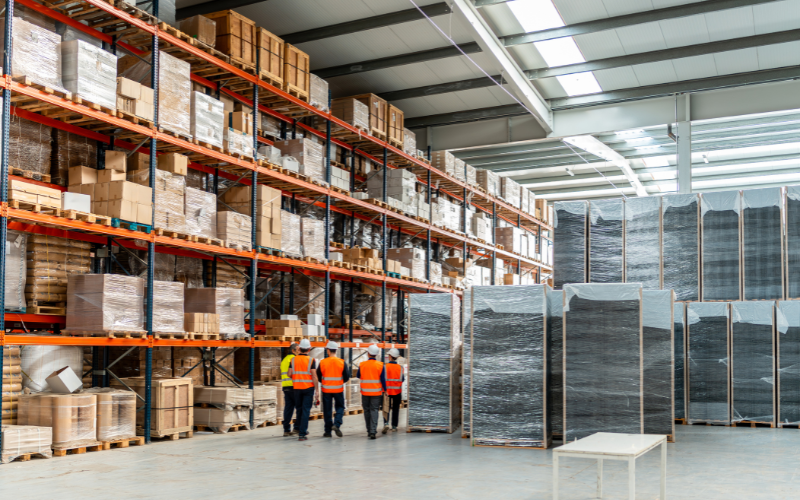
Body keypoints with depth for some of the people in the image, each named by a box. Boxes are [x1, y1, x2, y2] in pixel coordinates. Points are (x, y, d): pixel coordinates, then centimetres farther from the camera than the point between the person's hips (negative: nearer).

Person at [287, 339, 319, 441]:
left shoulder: (293, 360, 0)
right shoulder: (311, 361, -9)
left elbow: (289, 374, 1)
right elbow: (314, 377, -13)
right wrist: (316, 390, -8)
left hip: (297, 388, 3)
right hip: (308, 388, -3)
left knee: (299, 409, 18)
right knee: (306, 410, -2)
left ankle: (300, 429, 32)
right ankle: (302, 434, -8)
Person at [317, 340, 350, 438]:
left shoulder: (322, 362, -7)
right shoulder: (342, 362, -6)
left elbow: (318, 377, 0)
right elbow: (347, 377, -3)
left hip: (326, 389, 0)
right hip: (338, 389, 0)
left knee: (327, 410, 9)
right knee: (340, 407, 14)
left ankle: (328, 431, 11)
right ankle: (337, 424, -8)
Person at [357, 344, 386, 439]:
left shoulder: (362, 365, -3)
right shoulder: (380, 365, -7)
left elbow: (358, 376, 11)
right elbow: (383, 380, -5)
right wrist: (385, 390, 5)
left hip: (365, 392, 1)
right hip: (376, 392, -1)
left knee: (367, 411, 13)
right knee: (374, 410, 0)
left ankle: (369, 430, 20)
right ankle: (373, 431, -12)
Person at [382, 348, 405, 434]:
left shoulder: (385, 367, -9)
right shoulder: (400, 368, -2)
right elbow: (402, 379, 0)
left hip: (387, 391, -2)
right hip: (397, 391, 2)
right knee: (395, 409, 10)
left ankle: (386, 424, -14)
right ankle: (394, 427, 12)